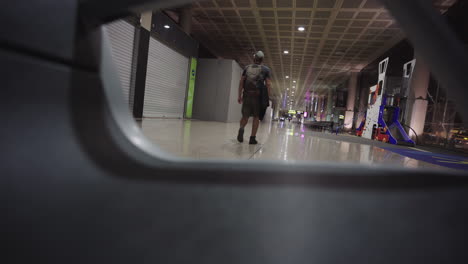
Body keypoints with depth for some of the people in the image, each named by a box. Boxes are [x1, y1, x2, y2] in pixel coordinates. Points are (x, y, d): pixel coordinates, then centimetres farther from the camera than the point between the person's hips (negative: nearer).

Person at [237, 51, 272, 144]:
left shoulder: (247, 68, 14)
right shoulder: (265, 69, 8)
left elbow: (241, 82, 8)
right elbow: (268, 84, -1)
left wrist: (240, 96, 10)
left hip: (247, 95, 2)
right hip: (258, 95, -2)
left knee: (245, 115, 10)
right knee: (256, 117, 6)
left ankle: (241, 129, -19)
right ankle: (252, 138, 4)